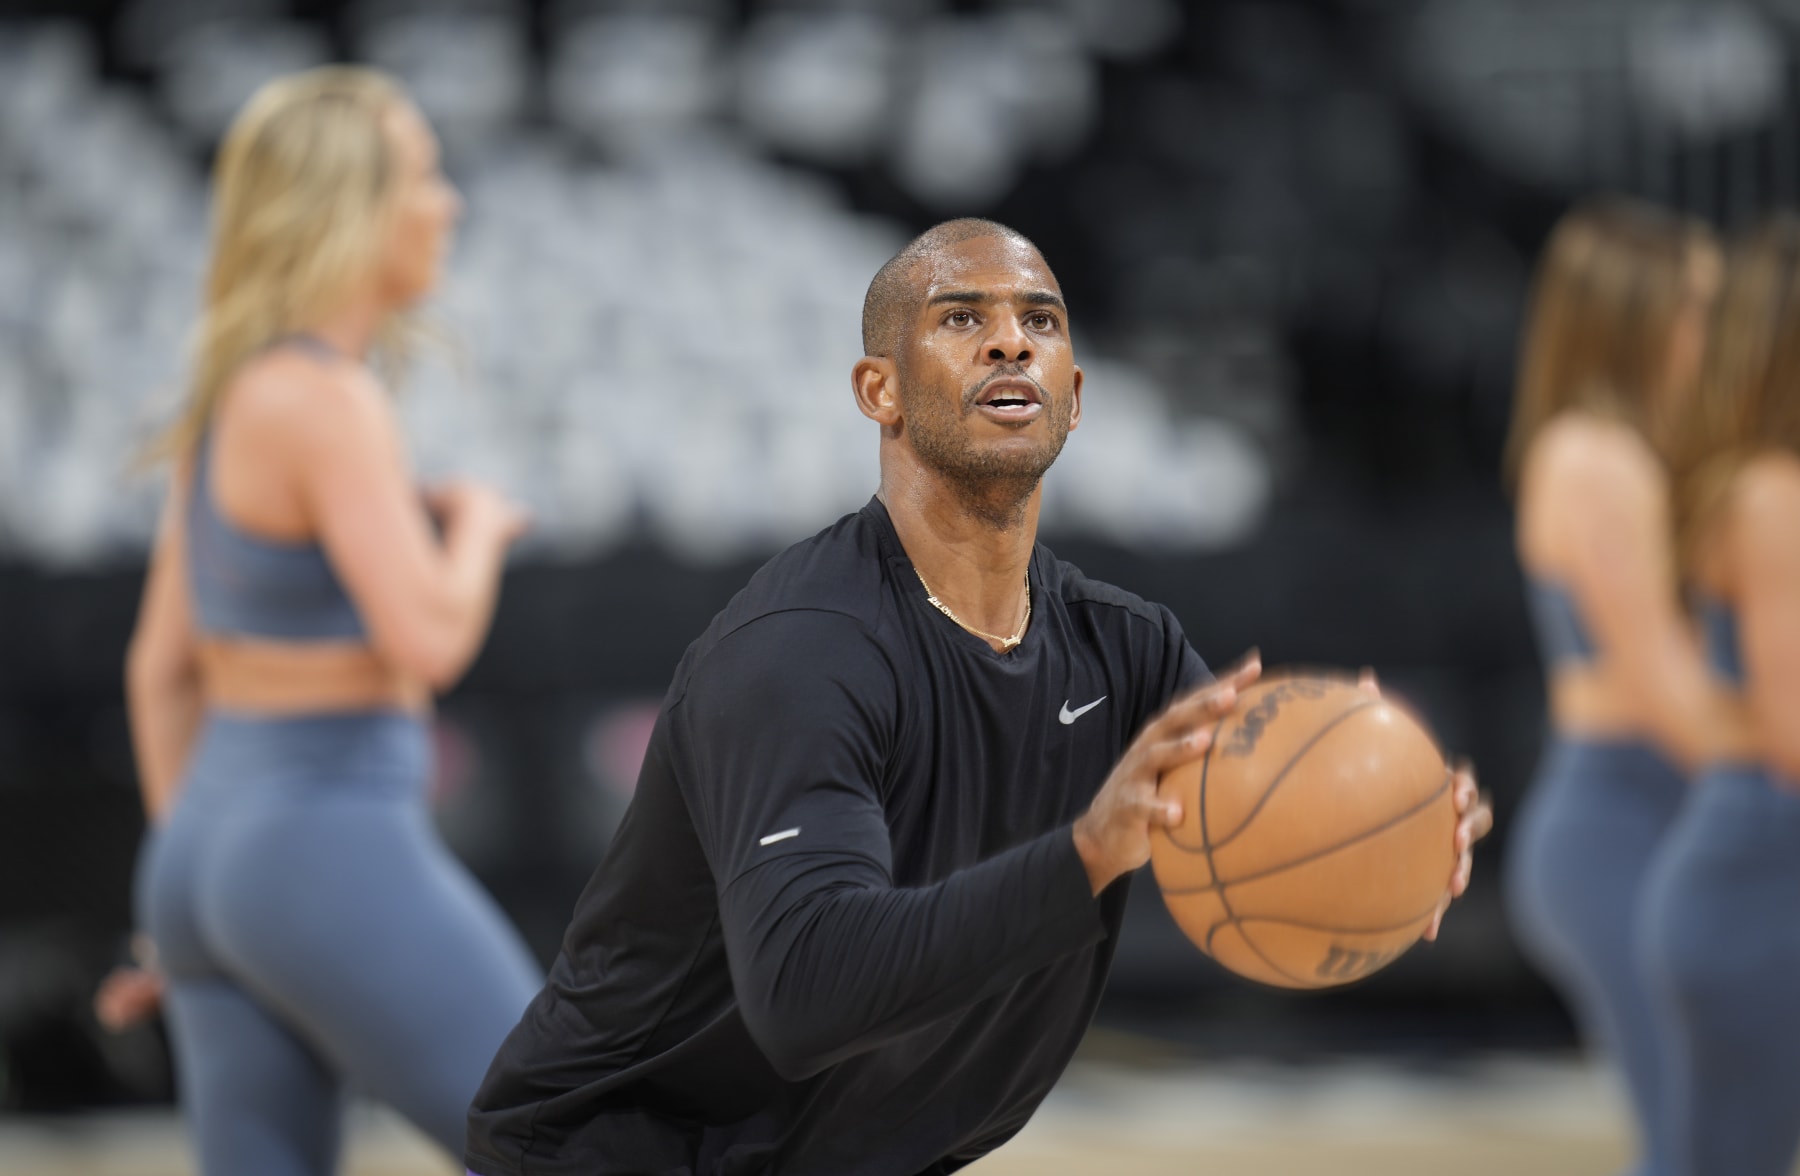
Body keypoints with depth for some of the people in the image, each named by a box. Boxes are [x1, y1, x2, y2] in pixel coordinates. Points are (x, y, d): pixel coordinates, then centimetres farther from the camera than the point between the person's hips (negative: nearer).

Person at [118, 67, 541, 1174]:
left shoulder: (235, 402, 14)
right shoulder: (325, 402, -16)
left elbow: (160, 672, 19)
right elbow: (429, 645, -24)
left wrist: (194, 907, 23)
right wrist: (481, 527, -2)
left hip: (230, 866, 9)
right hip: (336, 871, -9)